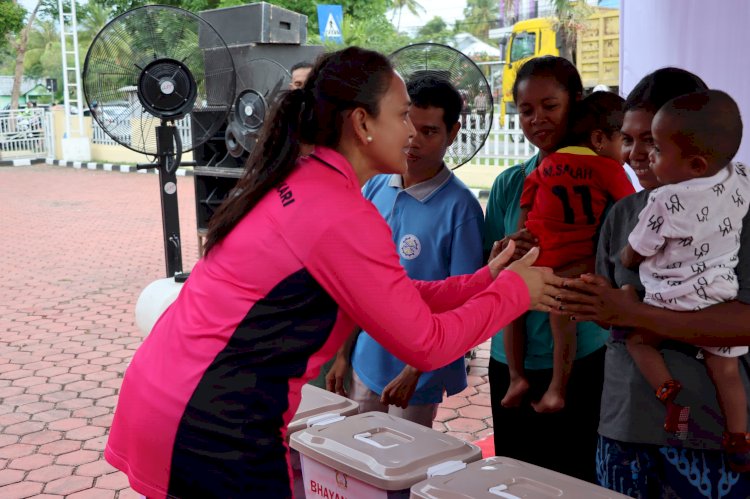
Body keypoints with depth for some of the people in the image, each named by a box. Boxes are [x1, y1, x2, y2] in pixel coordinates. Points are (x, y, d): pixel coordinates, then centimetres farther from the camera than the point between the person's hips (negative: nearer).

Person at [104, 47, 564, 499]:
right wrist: (514, 291, 0)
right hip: (208, 425, -9)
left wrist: (485, 281, 11)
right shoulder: (342, 216, -20)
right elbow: (425, 345, -13)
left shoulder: (301, 184, 9)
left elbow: (394, 298, 14)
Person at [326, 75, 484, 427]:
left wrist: (414, 371, -17)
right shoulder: (374, 189, -1)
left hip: (419, 373, -5)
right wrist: (343, 354, 8)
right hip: (366, 360, 5)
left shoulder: (459, 206, -16)